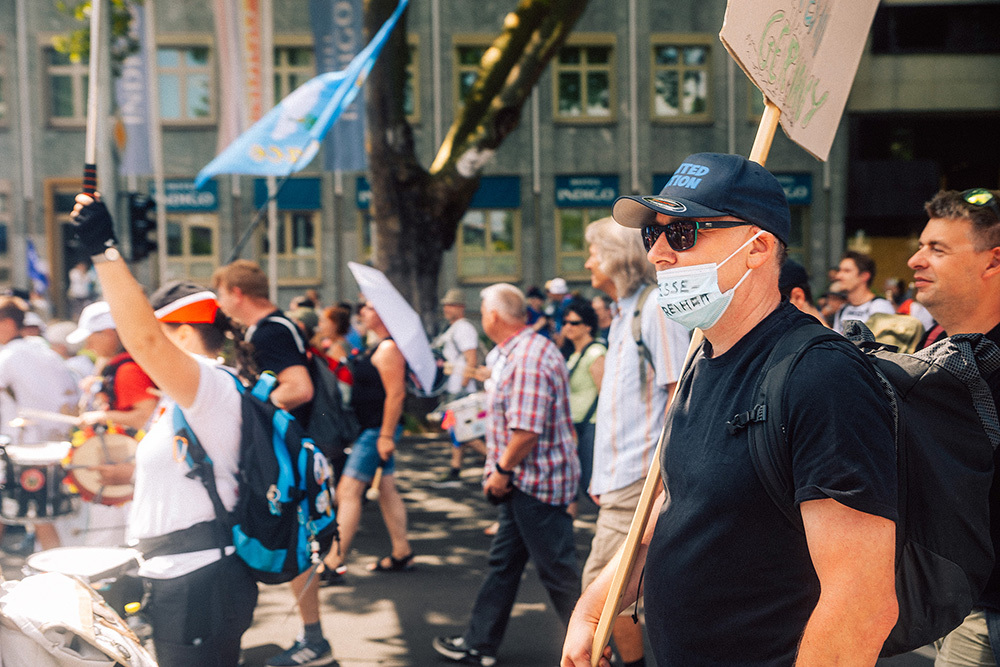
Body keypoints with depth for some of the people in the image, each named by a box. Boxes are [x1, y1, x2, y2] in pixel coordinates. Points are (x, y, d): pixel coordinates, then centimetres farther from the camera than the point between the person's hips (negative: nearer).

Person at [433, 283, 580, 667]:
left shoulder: (529, 357, -22)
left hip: (534, 480, -11)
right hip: (525, 480, 11)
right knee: (504, 561, 17)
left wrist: (502, 468, -16)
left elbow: (527, 429, -28)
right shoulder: (520, 351, 13)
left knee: (557, 570, 2)